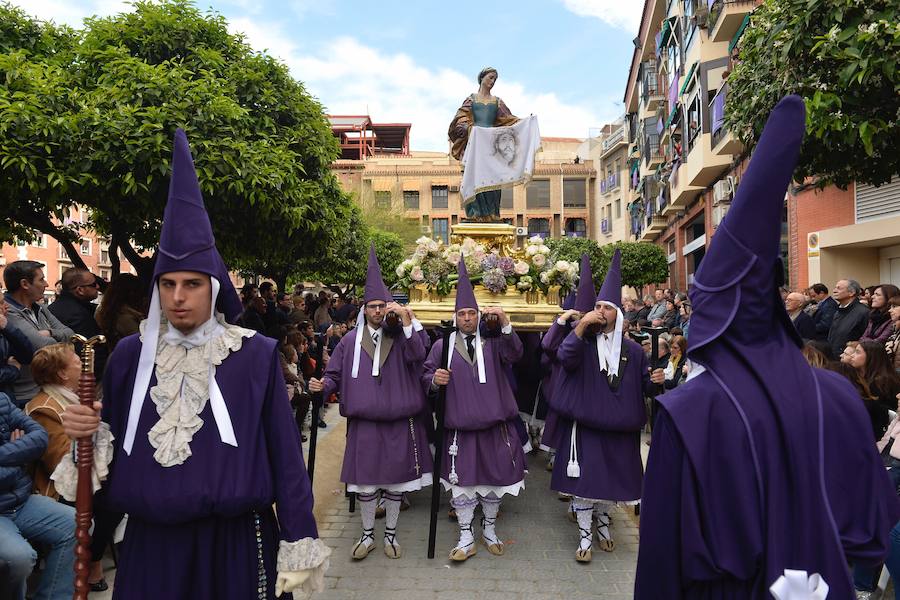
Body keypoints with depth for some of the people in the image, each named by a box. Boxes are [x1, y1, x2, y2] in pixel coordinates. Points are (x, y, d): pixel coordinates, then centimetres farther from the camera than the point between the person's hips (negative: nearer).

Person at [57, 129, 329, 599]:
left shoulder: (257, 355, -8)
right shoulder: (129, 355, 1)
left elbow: (284, 452, -7)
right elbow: (110, 444, 10)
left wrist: (298, 543, -7)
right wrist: (89, 433, -12)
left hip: (236, 541, -3)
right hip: (150, 543, 3)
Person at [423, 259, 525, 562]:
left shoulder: (493, 341, 1)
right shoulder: (442, 345, 3)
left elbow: (514, 355, -17)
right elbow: (426, 375, 5)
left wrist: (505, 324, -30)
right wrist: (434, 379, -18)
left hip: (494, 423, 1)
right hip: (459, 425, 0)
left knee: (495, 477, 13)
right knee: (461, 481, 6)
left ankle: (489, 529, 33)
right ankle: (466, 538, 20)